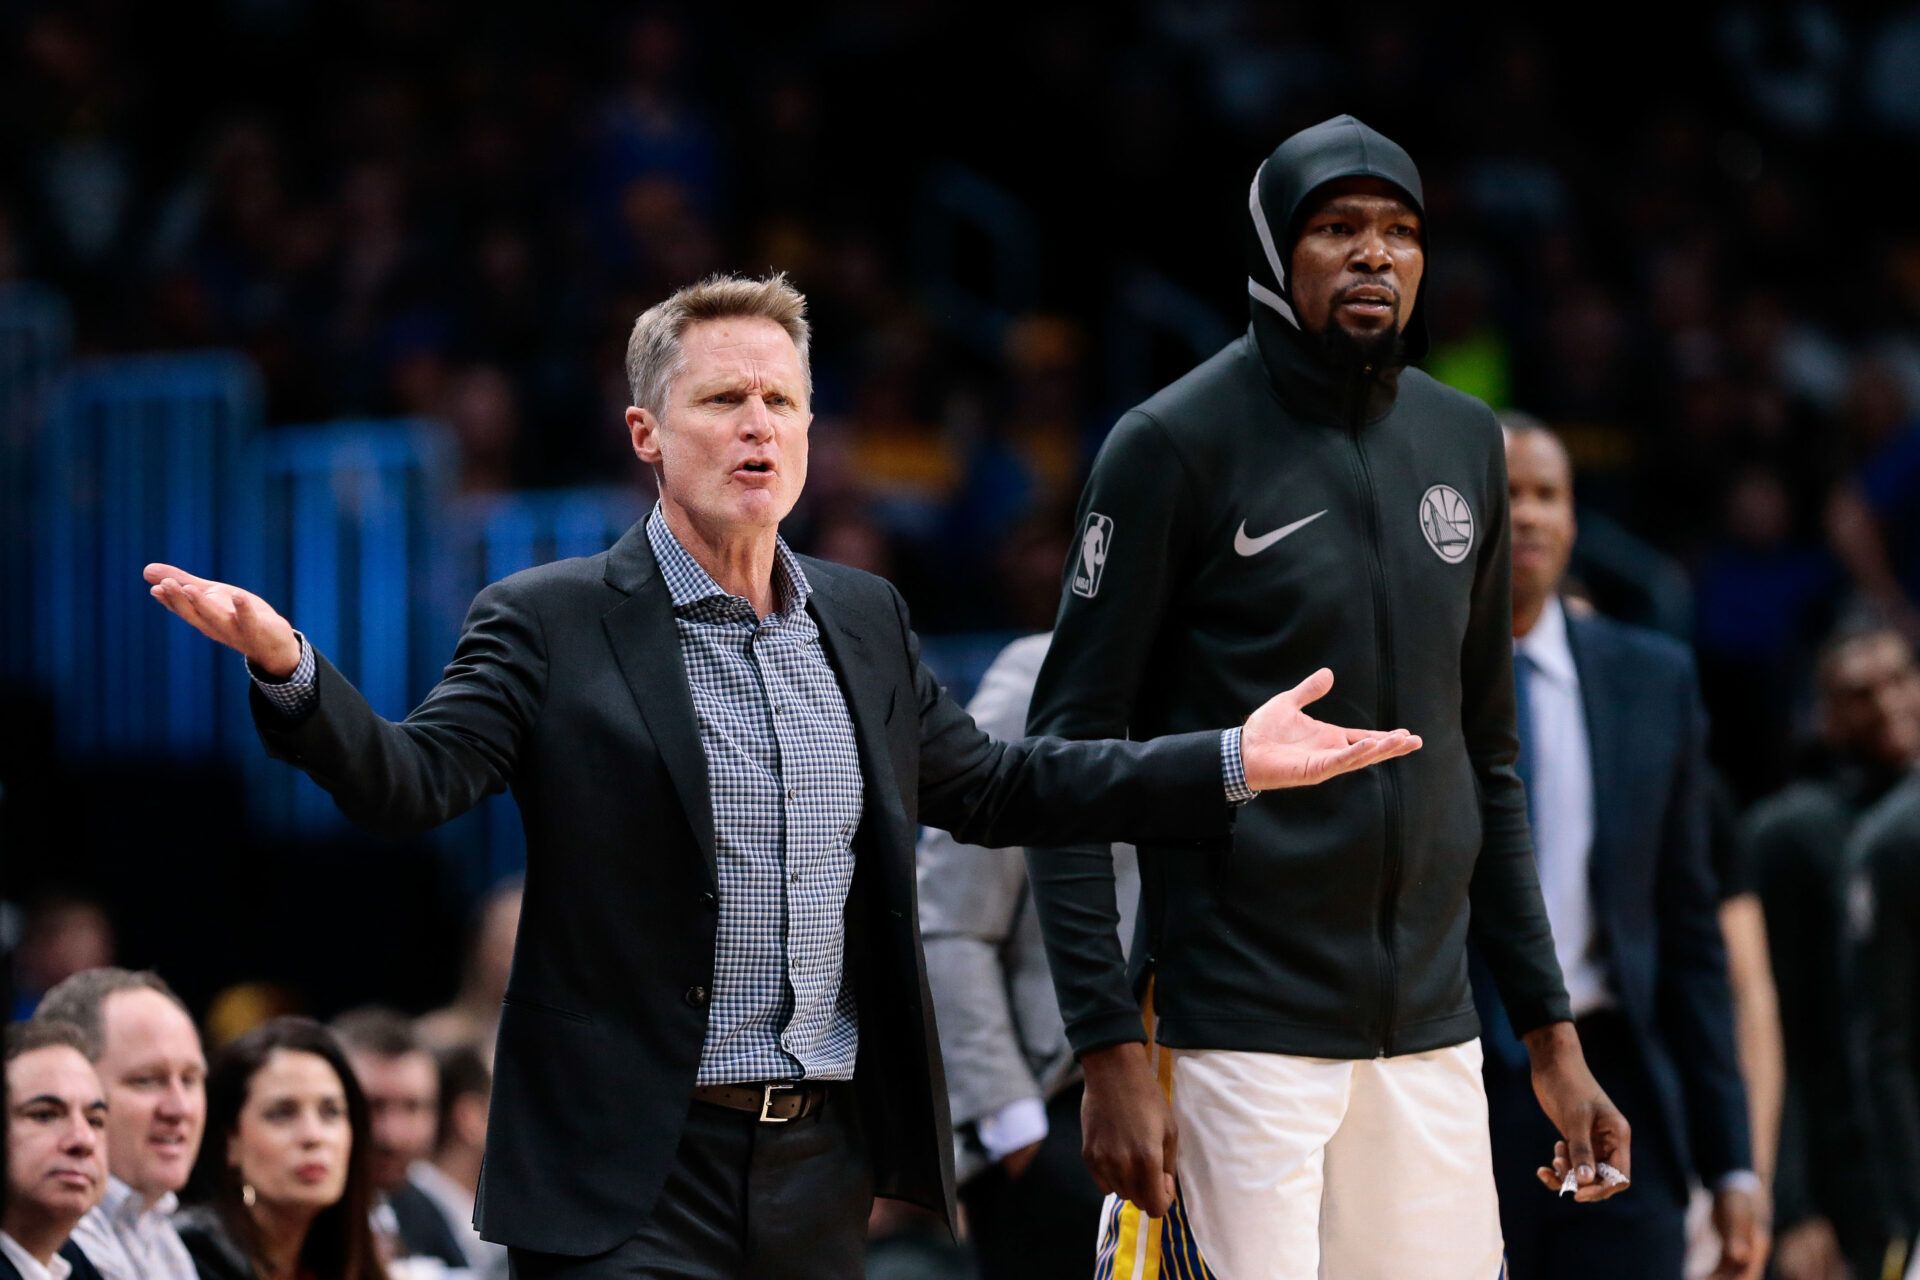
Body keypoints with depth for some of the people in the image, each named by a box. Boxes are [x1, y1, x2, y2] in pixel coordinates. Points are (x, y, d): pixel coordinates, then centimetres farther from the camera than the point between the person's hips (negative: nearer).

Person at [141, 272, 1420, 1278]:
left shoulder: (864, 621, 13)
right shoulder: (550, 624, -4)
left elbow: (991, 785, 22)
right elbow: (409, 782, -13)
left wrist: (1232, 765, 17)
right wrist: (289, 667, -33)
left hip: (823, 1164, 5)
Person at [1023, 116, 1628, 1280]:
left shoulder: (1463, 444, 12)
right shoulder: (1179, 445, -6)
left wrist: (1551, 1030, 15)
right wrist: (1112, 1048, -15)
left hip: (1429, 1034, 6)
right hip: (1243, 1035, -6)